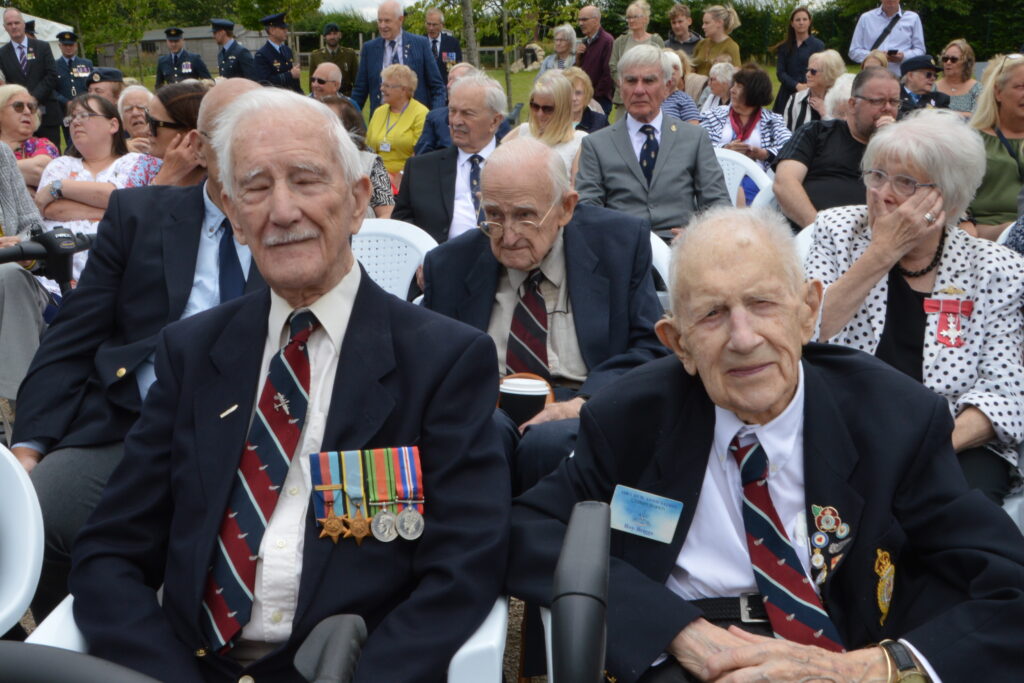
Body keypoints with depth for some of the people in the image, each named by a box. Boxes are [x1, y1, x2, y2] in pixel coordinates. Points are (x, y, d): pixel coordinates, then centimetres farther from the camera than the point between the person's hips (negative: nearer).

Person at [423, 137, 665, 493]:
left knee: (549, 441, -35)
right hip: (485, 409, 1)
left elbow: (649, 348, 2)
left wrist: (584, 402, -16)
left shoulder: (621, 243, 5)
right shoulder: (449, 264, 10)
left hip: (586, 410, 0)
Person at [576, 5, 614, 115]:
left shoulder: (607, 41, -11)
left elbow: (608, 74, -16)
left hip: (600, 100, -7)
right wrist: (578, 55, 0)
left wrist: (595, 95, -12)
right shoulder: (584, 42, 14)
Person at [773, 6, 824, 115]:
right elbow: (780, 72, 2)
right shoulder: (784, 47, 11)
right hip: (788, 95, 3)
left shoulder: (818, 45, 4)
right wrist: (797, 86, -15)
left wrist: (807, 87, -21)